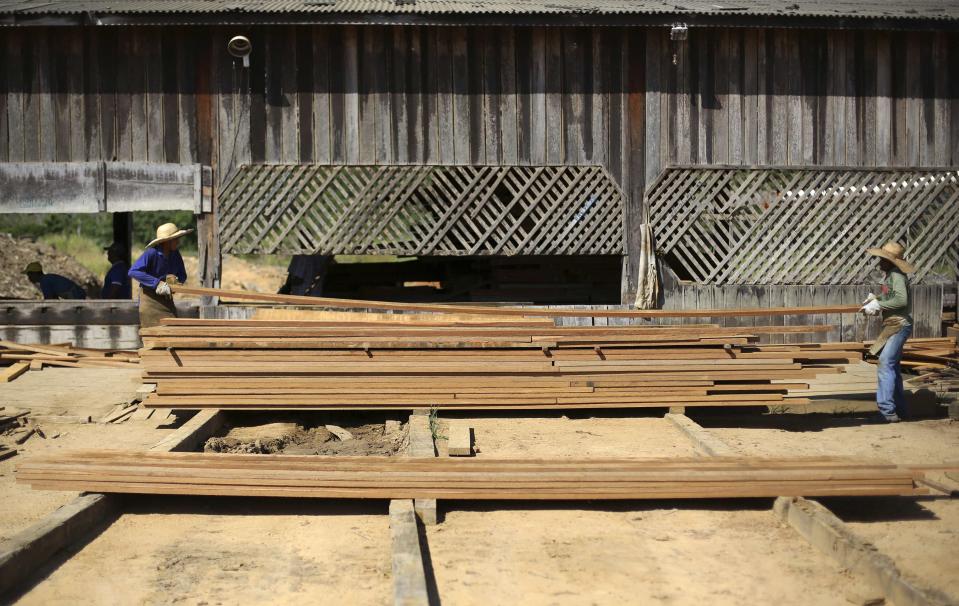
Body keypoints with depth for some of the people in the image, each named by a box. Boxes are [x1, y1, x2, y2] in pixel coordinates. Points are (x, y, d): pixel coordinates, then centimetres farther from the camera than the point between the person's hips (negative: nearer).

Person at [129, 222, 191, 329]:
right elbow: (133, 272, -25)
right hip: (150, 298, -6)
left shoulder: (175, 254, 2)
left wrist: (175, 279, -14)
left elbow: (182, 276, 11)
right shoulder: (152, 253, -16)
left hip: (167, 299, 6)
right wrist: (157, 283, -27)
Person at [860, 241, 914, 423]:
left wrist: (878, 304, -20)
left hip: (899, 326, -11)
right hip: (892, 326, 11)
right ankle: (899, 409, 25)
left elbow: (901, 299, -27)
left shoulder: (897, 275, -15)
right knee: (892, 367, 16)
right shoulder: (889, 275, 15)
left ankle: (888, 411, -17)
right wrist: (875, 299, 6)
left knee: (885, 365, -15)